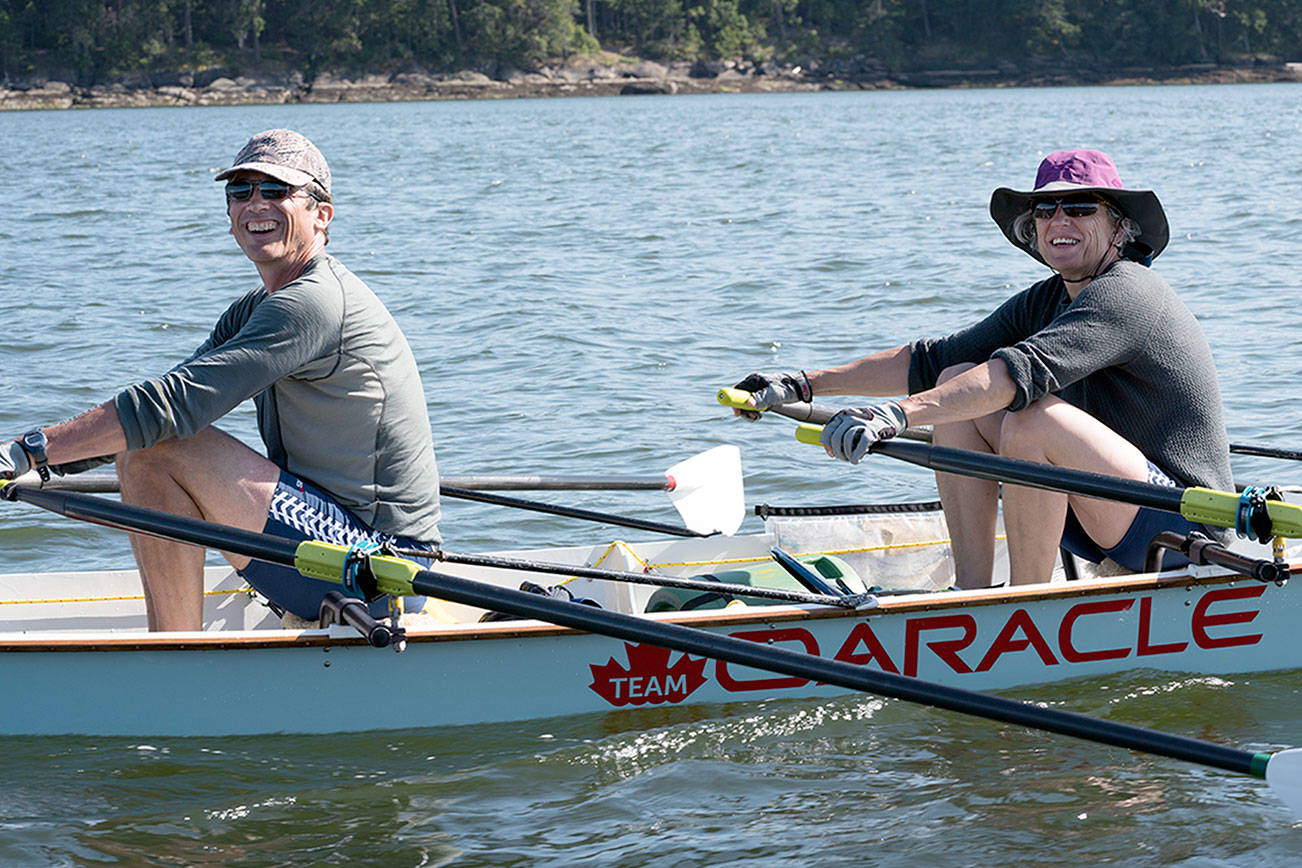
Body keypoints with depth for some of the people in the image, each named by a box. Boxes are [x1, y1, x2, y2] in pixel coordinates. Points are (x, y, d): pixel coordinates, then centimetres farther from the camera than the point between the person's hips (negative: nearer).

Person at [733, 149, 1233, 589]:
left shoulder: (1125, 295, -18)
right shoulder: (1045, 302, 10)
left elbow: (1021, 372, -33)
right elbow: (930, 361, 10)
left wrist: (896, 416, -42)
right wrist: (803, 385, 3)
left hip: (1185, 522, -9)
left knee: (1034, 419, -32)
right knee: (957, 383, 2)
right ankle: (971, 594, -2)